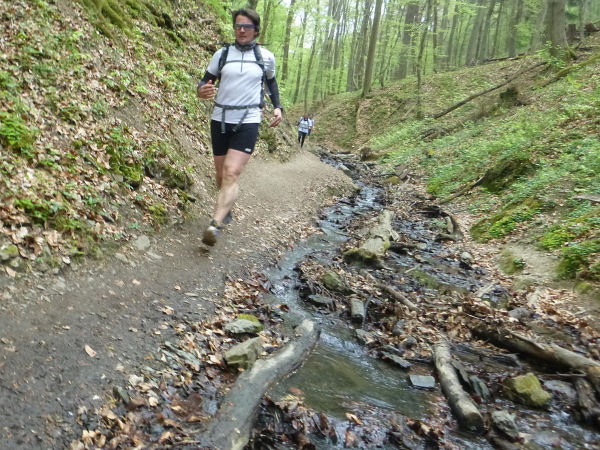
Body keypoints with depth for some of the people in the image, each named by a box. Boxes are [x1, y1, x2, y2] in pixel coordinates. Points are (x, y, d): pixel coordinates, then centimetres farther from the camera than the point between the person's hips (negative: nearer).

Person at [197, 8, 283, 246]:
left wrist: (277, 107, 7)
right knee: (221, 174, 12)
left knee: (232, 173, -19)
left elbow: (271, 82, 21)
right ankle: (225, 211, 37)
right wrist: (202, 91, -18)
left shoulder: (266, 57, 5)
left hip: (248, 122, -3)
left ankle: (215, 224, -29)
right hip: (220, 120, 3)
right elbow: (204, 81, 7)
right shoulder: (222, 54, 5)